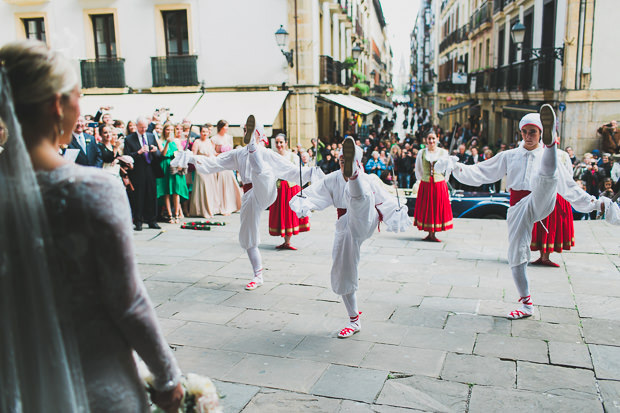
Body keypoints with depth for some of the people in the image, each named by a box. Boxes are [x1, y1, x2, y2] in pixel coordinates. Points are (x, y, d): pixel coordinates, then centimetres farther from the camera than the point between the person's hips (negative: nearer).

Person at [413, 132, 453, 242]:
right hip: (425, 184, 1)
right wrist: (421, 180, 9)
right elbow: (417, 169, 14)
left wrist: (443, 180, 4)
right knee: (426, 209, 1)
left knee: (438, 208, 0)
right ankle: (430, 234, 11)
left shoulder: (443, 152, 3)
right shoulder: (421, 153, 5)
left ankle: (433, 234, 7)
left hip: (439, 184, -1)